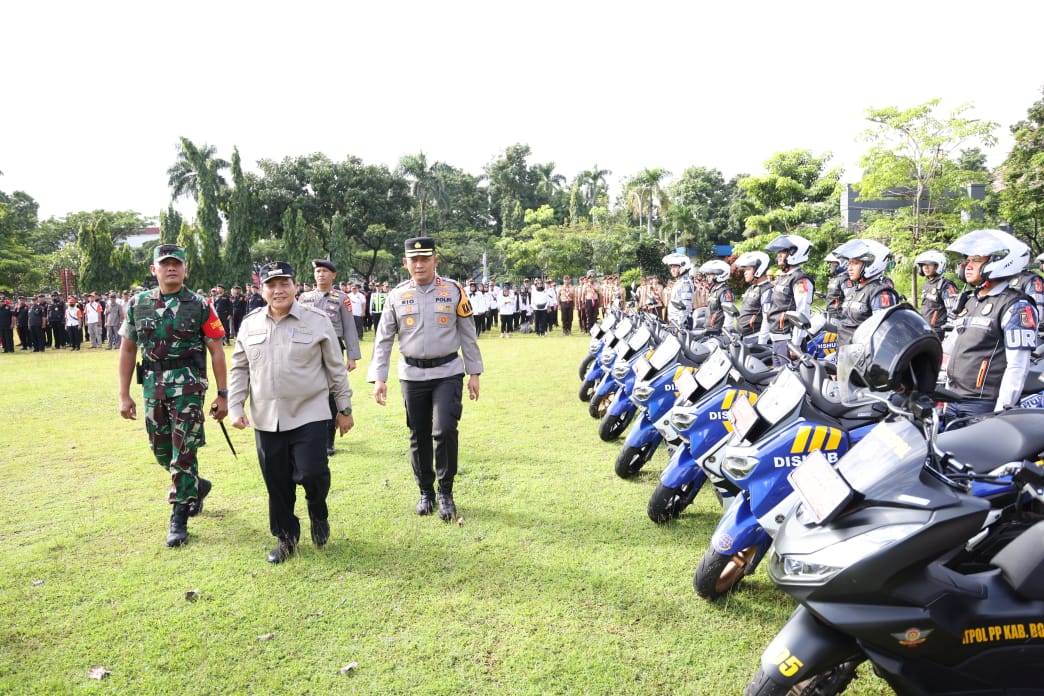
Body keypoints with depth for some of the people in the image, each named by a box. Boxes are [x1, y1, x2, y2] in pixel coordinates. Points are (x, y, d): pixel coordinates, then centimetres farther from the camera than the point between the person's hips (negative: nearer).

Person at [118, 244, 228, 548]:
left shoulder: (200, 306, -4)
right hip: (153, 388, 4)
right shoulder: (138, 304, 5)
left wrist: (223, 395, -5)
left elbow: (216, 351, -3)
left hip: (188, 386, -4)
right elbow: (127, 349, 10)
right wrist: (124, 395, 7)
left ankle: (179, 518, 9)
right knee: (161, 449, 13)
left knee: (183, 451, -3)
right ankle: (195, 486, 40)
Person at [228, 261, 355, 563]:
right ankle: (285, 536, 28)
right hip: (266, 419, 3)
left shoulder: (317, 320, -3)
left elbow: (336, 368, 0)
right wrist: (235, 407, 4)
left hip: (309, 414, -3)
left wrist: (344, 408, 2)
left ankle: (318, 513, 23)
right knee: (277, 483, 8)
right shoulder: (250, 323, 6)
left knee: (312, 473, -10)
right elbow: (239, 369, 12)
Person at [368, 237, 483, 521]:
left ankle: (446, 492, 6)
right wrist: (378, 378, -2)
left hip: (448, 372, -2)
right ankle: (425, 492, 27)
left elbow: (468, 334, 4)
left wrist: (474, 373, 4)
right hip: (412, 375, 2)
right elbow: (383, 339, 4)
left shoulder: (454, 291, -1)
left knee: (444, 430, -13)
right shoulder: (397, 295, 1)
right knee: (419, 437, 9)